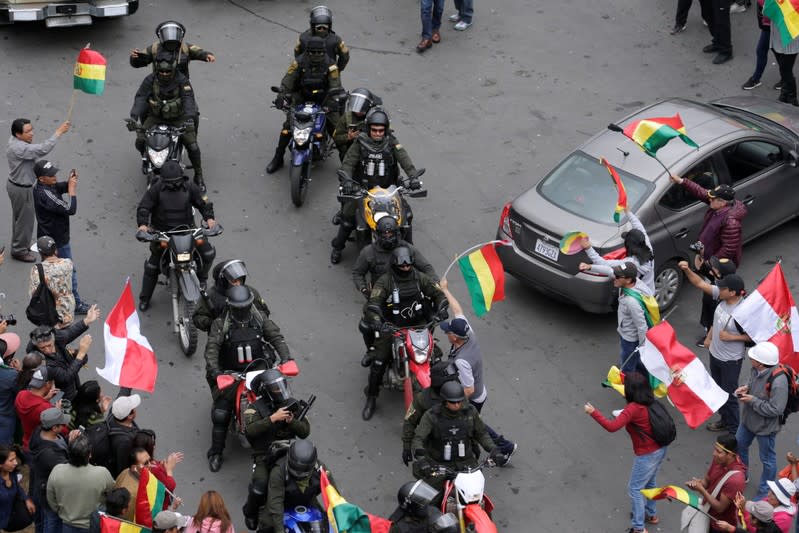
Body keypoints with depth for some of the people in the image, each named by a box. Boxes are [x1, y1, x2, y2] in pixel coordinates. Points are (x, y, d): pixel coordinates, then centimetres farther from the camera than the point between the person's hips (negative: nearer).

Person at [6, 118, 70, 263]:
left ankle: (18, 243, 44)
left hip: (15, 185, 10)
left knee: (19, 216, 26)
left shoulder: (15, 140, -4)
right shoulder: (19, 148, -35)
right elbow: (43, 149, -42)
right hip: (22, 190, -10)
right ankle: (19, 251, 24)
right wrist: (59, 132, -40)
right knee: (25, 218, 8)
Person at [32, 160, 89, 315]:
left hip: (48, 236, 10)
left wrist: (70, 181, -18)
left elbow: (63, 187, 4)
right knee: (70, 270, 4)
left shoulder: (40, 186, -4)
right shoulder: (45, 195, -33)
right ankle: (75, 304, 16)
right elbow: (70, 209, -32)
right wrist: (72, 189, -24)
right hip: (57, 240, -10)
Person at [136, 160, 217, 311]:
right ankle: (144, 298, 16)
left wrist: (209, 218, -15)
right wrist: (142, 224, -29)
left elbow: (204, 202, 3)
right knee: (153, 265, 2)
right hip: (162, 231, -2)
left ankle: (201, 280, 19)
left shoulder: (189, 187, -4)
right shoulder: (156, 188, -10)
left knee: (208, 253, -7)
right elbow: (144, 207, -12)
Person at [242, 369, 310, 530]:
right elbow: (249, 430, -24)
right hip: (265, 456, -3)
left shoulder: (292, 405, 7)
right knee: (260, 485, -28)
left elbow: (305, 431, 2)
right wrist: (273, 418, -28)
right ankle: (250, 513, 6)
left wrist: (291, 421, -18)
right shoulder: (256, 408, -6)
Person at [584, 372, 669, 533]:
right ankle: (651, 514, 47)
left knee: (635, 489, 6)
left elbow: (612, 427, -34)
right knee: (650, 483, 29)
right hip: (660, 449, 9)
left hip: (647, 455, -9)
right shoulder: (649, 402, -2)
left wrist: (593, 412, -28)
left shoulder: (633, 408, -27)